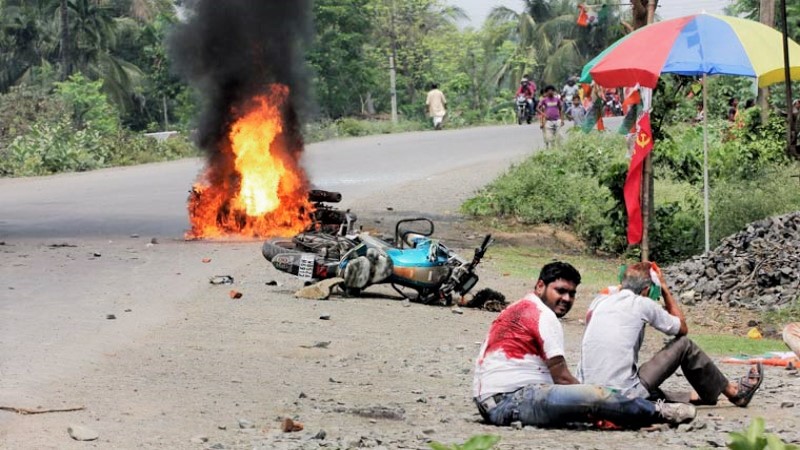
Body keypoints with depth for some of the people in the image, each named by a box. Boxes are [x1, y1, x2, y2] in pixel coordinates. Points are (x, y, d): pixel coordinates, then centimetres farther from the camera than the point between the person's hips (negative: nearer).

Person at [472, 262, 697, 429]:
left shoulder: (520, 309, 22)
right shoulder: (543, 315, -7)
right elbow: (562, 377, -10)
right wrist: (591, 406, 1)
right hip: (511, 399, -11)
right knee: (594, 396, -17)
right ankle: (659, 413, -4)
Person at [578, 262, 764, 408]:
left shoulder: (599, 302, 11)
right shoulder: (642, 304, -3)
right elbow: (682, 328, 13)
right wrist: (664, 289, 19)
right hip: (623, 396, -6)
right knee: (684, 345, 11)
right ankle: (733, 392, 27)